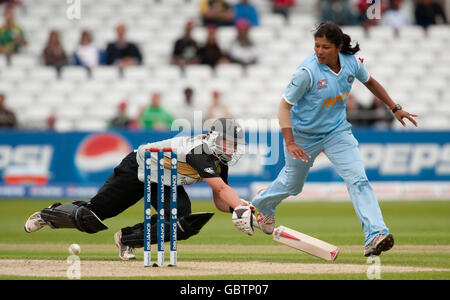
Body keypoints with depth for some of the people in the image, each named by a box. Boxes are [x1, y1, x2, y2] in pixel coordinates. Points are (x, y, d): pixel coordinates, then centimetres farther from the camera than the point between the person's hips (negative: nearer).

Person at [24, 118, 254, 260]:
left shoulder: (220, 162, -8)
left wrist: (237, 209, -24)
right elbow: (221, 188, -42)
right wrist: (242, 207, -49)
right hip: (137, 170, -8)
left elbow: (220, 201, -5)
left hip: (165, 183, 8)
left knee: (182, 222, -21)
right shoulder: (199, 151, -34)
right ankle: (50, 213, 27)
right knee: (91, 216, -4)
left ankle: (128, 238, -1)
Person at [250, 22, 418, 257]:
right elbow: (284, 106, -23)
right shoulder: (307, 72, -27)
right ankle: (262, 206, 50)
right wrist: (290, 143, -33)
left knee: (358, 179, -15)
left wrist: (394, 108, 11)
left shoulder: (351, 63, -12)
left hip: (337, 132, 3)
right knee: (292, 184, 17)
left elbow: (369, 82, 11)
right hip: (304, 135, -3)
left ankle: (375, 235, -24)